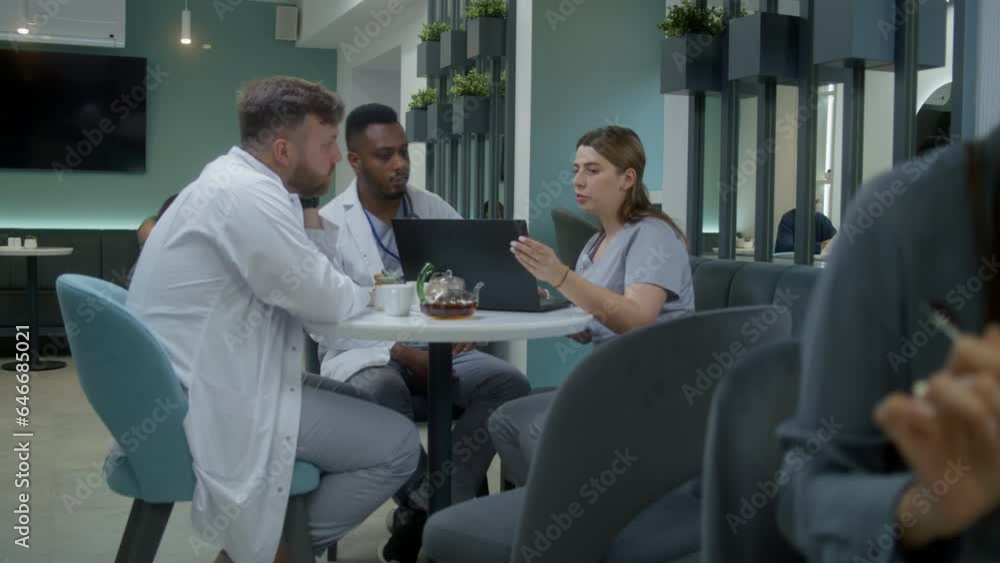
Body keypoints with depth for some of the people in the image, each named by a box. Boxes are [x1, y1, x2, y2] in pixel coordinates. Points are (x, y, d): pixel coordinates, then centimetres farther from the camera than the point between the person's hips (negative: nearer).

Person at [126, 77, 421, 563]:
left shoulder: (231, 179, 12)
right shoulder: (250, 194, -20)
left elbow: (298, 280, 17)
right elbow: (326, 300, -16)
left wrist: (308, 229, 2)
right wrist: (367, 292, 4)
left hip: (188, 389, 11)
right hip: (213, 404, -11)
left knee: (351, 394, 24)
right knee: (398, 445, -9)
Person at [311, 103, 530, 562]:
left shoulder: (435, 210, 9)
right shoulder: (328, 224, -4)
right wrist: (401, 353, -22)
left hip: (436, 346, 4)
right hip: (364, 354, -4)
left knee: (508, 382, -23)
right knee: (381, 390, -38)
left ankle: (424, 508, -20)